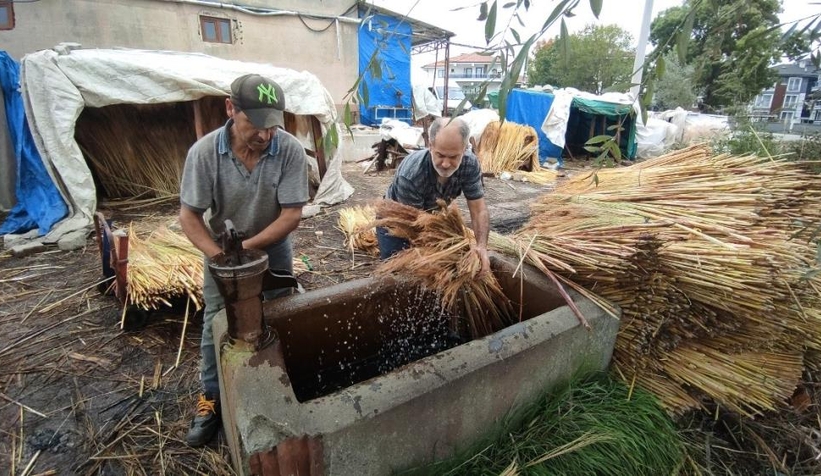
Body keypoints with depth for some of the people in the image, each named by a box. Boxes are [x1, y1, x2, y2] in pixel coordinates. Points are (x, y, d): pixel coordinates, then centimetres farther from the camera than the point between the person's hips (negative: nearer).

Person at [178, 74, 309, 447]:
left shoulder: (290, 150, -25)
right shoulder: (204, 152, -22)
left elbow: (291, 214, -23)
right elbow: (189, 215, -15)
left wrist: (247, 246, -28)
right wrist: (218, 255, -27)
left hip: (272, 251, 0)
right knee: (216, 329, 9)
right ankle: (211, 399, 31)